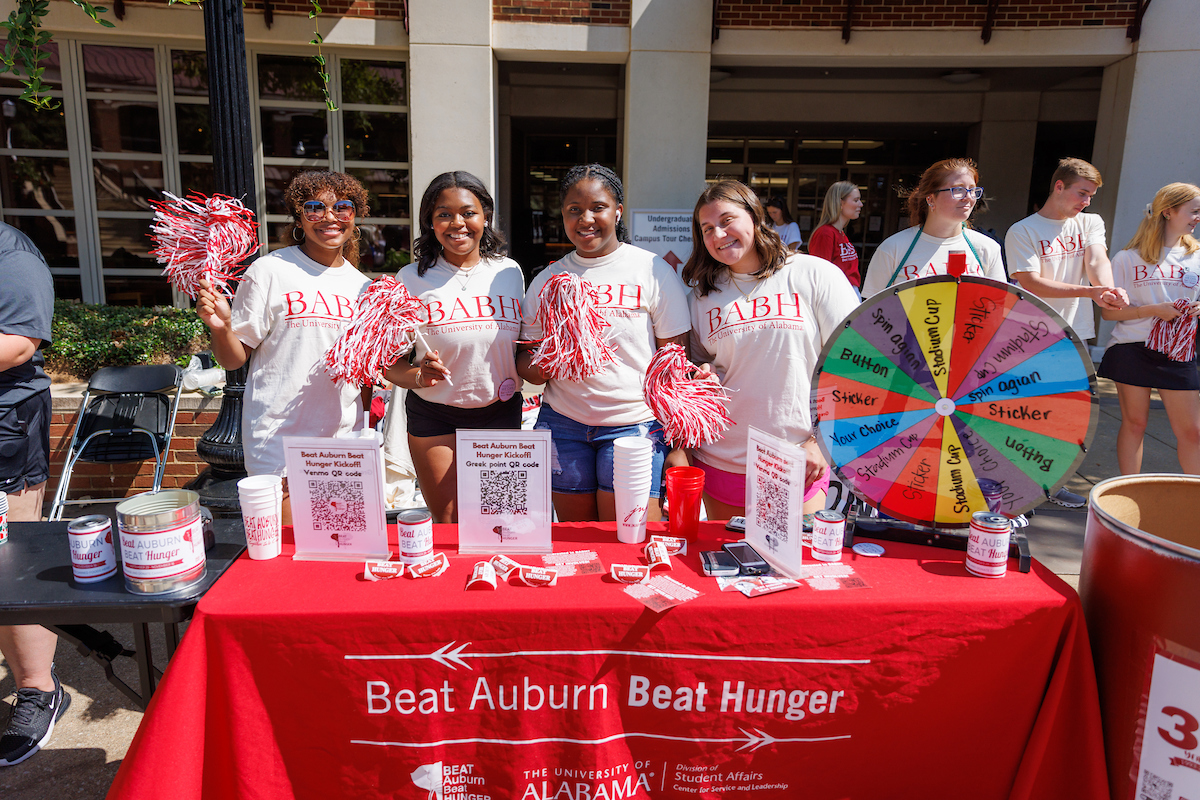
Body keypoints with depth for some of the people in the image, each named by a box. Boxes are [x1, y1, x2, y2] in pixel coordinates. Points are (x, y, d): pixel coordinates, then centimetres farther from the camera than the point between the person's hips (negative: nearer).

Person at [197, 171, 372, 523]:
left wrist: (364, 434, 9)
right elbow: (234, 359, -4)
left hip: (343, 438, 4)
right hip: (279, 438, -4)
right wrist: (220, 327, -22)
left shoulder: (362, 285, 9)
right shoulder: (269, 271, -5)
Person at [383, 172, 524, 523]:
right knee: (446, 523, 9)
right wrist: (419, 376, -22)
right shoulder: (411, 279, -5)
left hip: (500, 413, 2)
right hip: (432, 415, -1)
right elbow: (390, 362, -3)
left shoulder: (510, 273, 2)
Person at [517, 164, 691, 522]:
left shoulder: (655, 273, -1)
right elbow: (525, 361, 12)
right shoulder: (547, 279, 9)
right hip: (562, 424, 3)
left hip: (635, 425, -3)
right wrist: (541, 365, -13)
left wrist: (680, 447, -8)